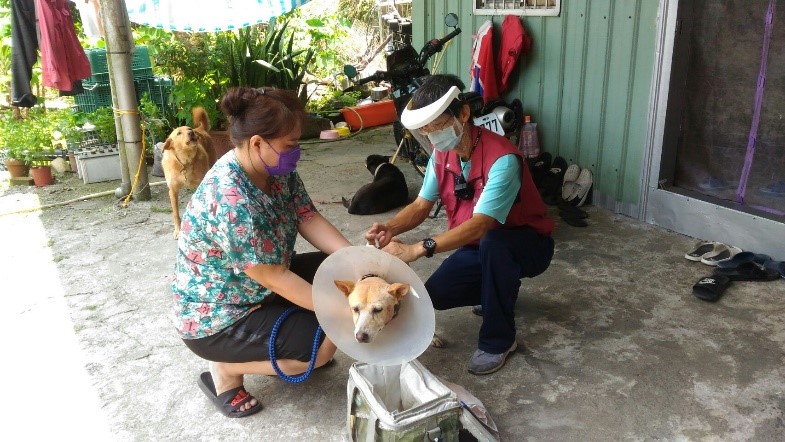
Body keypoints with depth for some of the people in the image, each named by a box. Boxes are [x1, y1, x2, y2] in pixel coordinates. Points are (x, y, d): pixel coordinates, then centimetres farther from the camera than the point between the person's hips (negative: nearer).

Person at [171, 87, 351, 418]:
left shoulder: (277, 169, -7)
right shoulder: (231, 201, -34)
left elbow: (309, 219, -5)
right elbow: (274, 277, -29)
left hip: (260, 284, 9)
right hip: (216, 317, -9)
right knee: (324, 343, -18)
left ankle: (280, 344, 16)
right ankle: (226, 370, 1)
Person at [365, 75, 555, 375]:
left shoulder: (502, 159, -33)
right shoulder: (441, 154, -9)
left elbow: (479, 226, -41)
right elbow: (421, 206, -8)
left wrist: (418, 249, -49)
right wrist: (390, 228, -29)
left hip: (528, 243, -6)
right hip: (479, 246, 7)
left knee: (493, 244, -40)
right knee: (435, 294, -12)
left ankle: (498, 340, -18)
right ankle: (500, 289, 18)